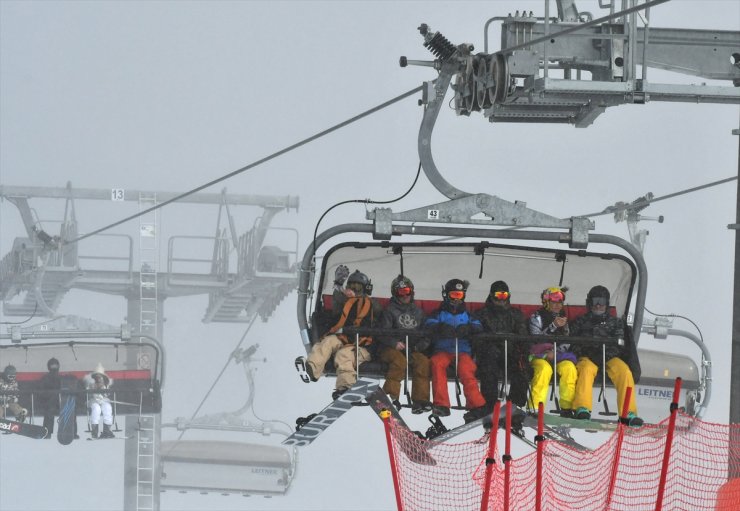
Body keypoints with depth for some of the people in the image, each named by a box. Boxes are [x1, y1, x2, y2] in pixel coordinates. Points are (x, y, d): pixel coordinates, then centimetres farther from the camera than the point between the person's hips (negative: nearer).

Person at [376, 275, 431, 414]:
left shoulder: (418, 312, 18)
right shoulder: (390, 311, 3)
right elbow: (382, 334, -4)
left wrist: (421, 344, -1)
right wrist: (394, 343, -21)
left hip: (412, 350, 4)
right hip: (390, 349, -4)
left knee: (423, 361, -25)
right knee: (399, 359, -36)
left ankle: (420, 400, -26)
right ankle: (390, 396, -36)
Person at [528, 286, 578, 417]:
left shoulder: (563, 318, 18)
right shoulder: (537, 317, 4)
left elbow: (566, 342, 11)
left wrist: (555, 352, -9)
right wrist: (553, 326, -19)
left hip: (559, 354, 3)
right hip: (539, 355, -3)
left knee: (569, 367, -29)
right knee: (544, 369, -36)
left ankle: (567, 407, -26)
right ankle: (535, 407, -38)